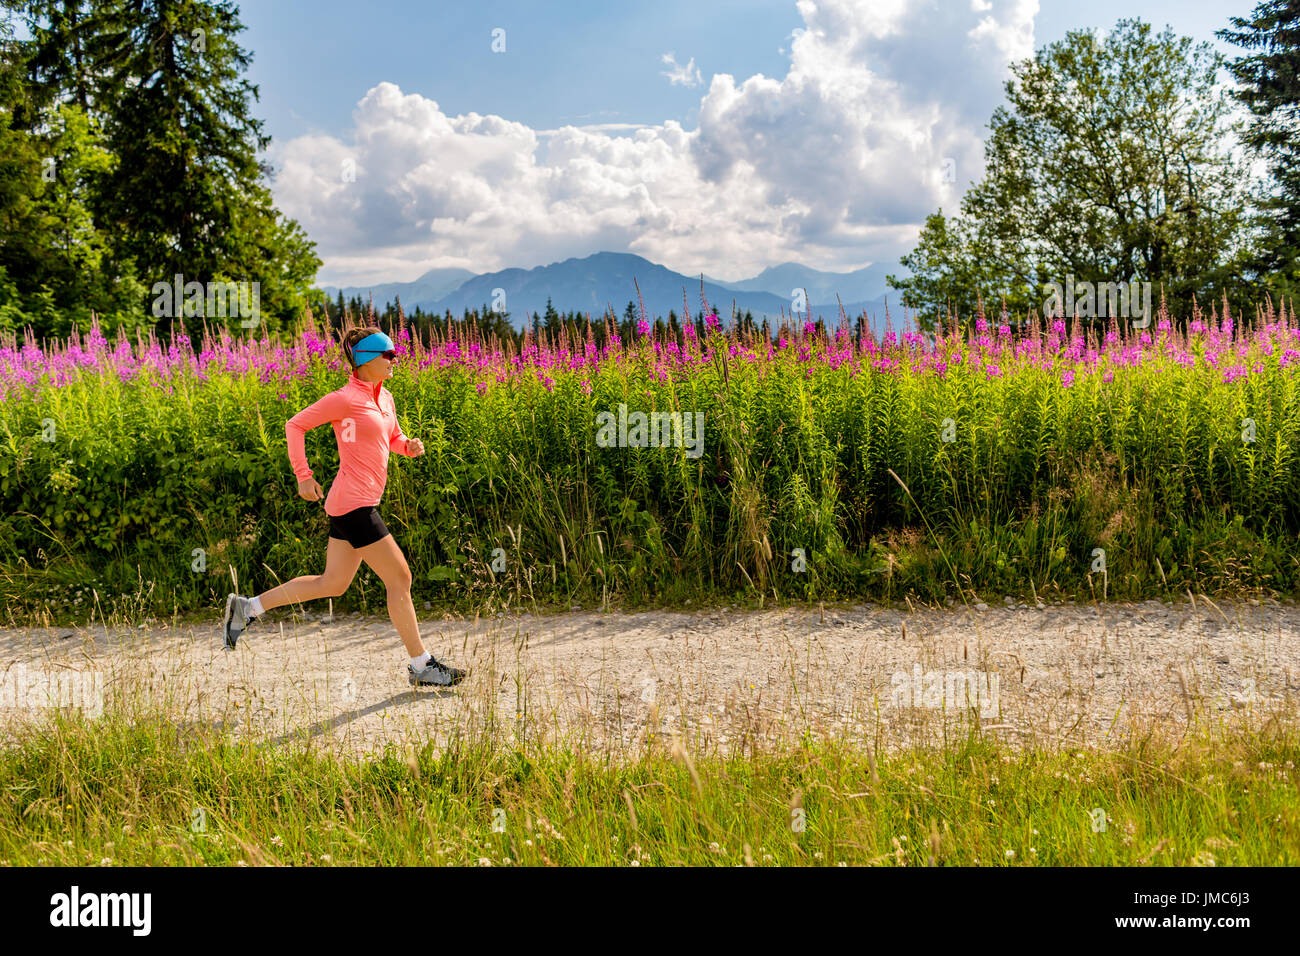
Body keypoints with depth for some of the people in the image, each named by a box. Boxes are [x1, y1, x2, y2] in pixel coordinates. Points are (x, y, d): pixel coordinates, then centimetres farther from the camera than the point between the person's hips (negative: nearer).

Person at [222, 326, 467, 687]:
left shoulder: (385, 399, 12)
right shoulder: (345, 399, -12)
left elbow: (393, 437, 28)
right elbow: (295, 425, -6)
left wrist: (410, 446, 5)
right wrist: (303, 477, -8)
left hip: (349, 507, 10)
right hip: (355, 504, -10)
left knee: (332, 584, 15)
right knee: (400, 579, -4)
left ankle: (248, 606, 23)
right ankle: (421, 667, 5)